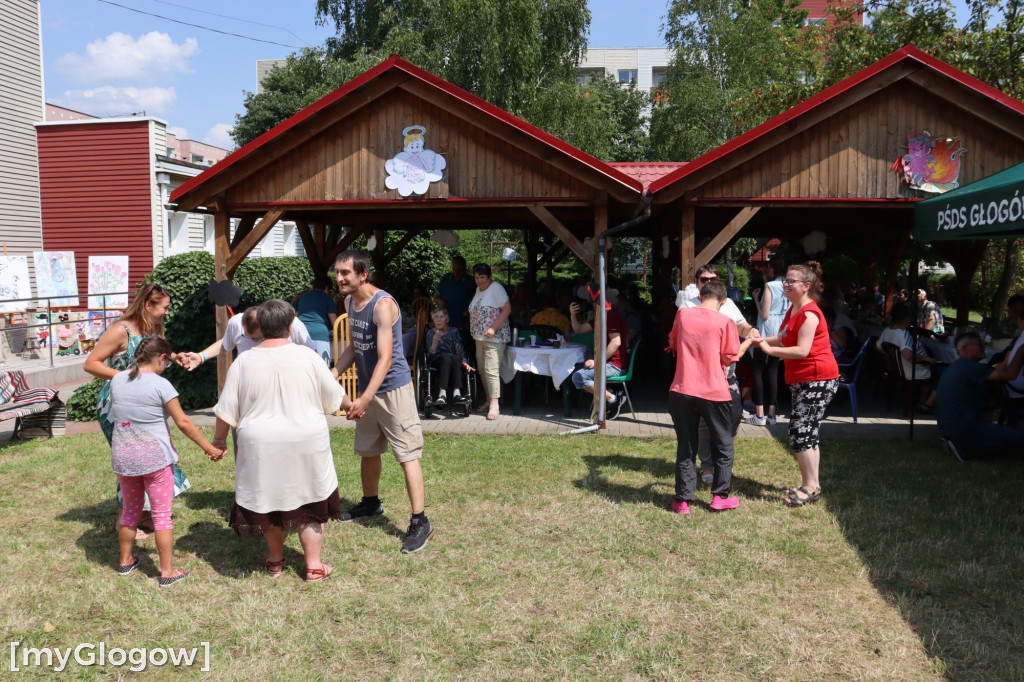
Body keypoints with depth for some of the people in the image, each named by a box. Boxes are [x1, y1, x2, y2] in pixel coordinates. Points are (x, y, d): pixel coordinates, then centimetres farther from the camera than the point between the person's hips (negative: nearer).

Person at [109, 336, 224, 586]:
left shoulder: (117, 380, 3)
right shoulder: (160, 385, -14)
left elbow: (115, 412, 15)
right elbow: (183, 422, -13)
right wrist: (208, 448, -7)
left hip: (122, 455, 5)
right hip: (154, 456, -5)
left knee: (130, 509, 22)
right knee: (162, 514, 3)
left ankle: (126, 560, 35)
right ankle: (167, 572, 7)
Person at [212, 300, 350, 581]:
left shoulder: (244, 362, -6)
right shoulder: (307, 356, -7)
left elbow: (227, 410, -2)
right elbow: (334, 396, 3)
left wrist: (218, 438, 14)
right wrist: (352, 405, 23)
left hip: (262, 447, 1)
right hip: (306, 445, 0)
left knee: (269, 500, 17)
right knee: (309, 504, 12)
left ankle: (275, 561, 32)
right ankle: (314, 566, 16)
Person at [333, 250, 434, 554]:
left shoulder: (382, 305, -22)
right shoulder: (350, 301, 5)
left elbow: (385, 358, -28)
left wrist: (364, 399, -35)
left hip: (393, 388, -9)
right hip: (368, 387, 9)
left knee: (407, 453, -8)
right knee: (367, 451, 21)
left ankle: (420, 523, -4)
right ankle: (370, 503, 41)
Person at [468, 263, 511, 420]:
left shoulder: (496, 288, -11)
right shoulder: (478, 290, 15)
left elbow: (507, 309, -16)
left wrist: (493, 328, -22)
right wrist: (472, 329, 10)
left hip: (494, 337, -9)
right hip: (479, 337, 9)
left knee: (491, 370, -13)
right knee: (482, 370, 11)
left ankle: (494, 406, -9)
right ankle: (488, 400, 22)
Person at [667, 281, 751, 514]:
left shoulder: (682, 314, 0)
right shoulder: (725, 322, -9)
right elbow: (730, 358, -2)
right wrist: (749, 341, 12)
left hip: (682, 391, 2)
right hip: (714, 393, -2)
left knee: (685, 447, 12)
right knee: (723, 446, 17)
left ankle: (682, 500, 12)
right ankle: (720, 496, 19)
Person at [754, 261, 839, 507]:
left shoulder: (809, 314, -18)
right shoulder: (793, 310, 14)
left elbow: (802, 350, -25)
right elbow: (784, 339, 20)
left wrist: (769, 350, -24)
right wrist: (762, 340, 3)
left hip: (817, 379, -11)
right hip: (801, 380, 11)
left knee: (800, 431, -12)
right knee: (807, 432, 15)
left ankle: (810, 487, -4)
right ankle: (812, 485, 23)